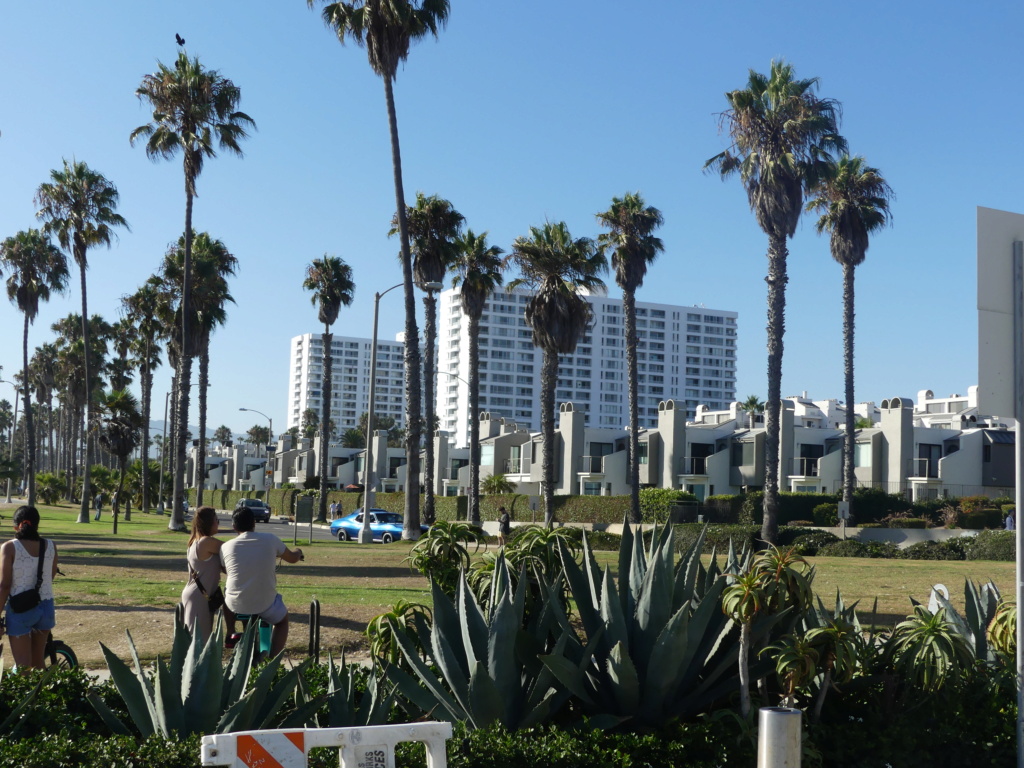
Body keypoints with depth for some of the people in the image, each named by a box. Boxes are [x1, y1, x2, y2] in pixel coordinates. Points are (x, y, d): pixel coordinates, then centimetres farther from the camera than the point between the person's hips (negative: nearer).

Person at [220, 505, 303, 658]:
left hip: (235, 605, 1)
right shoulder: (270, 540, -7)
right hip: (265, 605, -1)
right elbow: (292, 558, 9)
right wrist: (298, 551, 33)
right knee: (282, 620, 31)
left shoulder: (226, 546, -6)